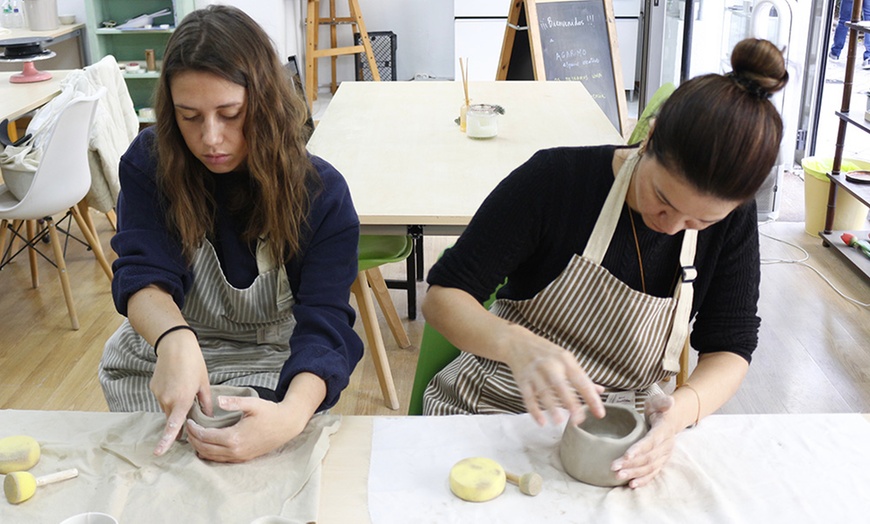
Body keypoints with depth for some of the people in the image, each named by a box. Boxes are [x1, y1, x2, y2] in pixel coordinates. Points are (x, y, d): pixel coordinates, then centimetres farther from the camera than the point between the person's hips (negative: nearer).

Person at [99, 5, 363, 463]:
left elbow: (324, 325, -25)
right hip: (160, 352, 2)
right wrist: (175, 339, -48)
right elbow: (142, 274, -22)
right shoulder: (148, 163, -11)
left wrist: (290, 415, -48)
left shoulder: (322, 194, -16)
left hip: (271, 365, -1)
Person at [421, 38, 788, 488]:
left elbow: (730, 349, -3)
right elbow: (441, 297, -17)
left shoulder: (733, 220, -8)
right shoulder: (556, 178, -19)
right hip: (496, 401, -2)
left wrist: (683, 407, -27)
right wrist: (518, 344, -39)